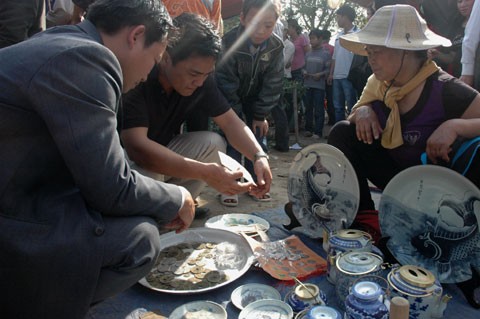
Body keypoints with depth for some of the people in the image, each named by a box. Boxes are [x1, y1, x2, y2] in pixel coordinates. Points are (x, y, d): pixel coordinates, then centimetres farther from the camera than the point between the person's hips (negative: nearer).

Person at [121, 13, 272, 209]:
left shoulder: (202, 79, -11)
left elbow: (230, 121, -7)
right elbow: (137, 147, -40)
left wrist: (259, 156, -25)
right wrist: (205, 172, -46)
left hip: (163, 154, 6)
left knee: (214, 143, -13)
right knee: (148, 174, -36)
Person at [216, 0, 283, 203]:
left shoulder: (276, 46, -19)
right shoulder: (229, 42, -30)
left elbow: (273, 83, -13)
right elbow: (226, 83, -25)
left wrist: (260, 115, -14)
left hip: (256, 98, 3)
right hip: (231, 98, -3)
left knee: (259, 134, 0)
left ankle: (254, 181, 13)